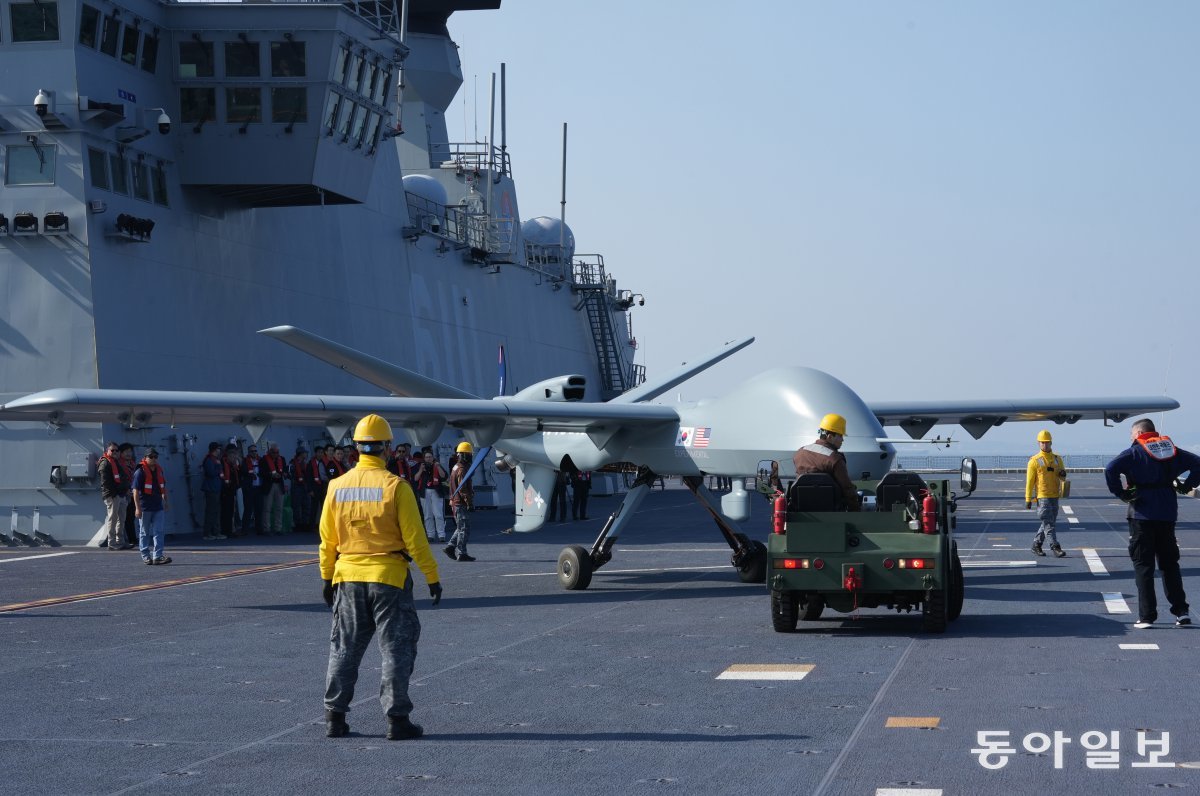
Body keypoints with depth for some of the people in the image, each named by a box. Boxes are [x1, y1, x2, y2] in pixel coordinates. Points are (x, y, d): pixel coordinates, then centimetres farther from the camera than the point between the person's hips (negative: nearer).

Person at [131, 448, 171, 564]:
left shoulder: (159, 470, 10)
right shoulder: (140, 472, -10)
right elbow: (135, 490, -14)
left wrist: (166, 501, 25)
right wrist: (137, 508, -20)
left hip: (158, 507, 5)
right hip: (145, 508, -5)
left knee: (158, 532, -2)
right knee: (144, 532, 6)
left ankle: (158, 556, -5)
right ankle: (145, 556, 14)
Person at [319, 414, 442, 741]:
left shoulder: (337, 487, 1)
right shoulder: (396, 487, -11)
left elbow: (327, 540, 7)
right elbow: (414, 539, -11)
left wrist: (327, 578, 18)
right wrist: (432, 577, -2)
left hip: (348, 579, 4)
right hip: (388, 579, -4)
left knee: (344, 649, 13)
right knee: (396, 649, 3)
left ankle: (334, 717, 15)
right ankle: (397, 719, 1)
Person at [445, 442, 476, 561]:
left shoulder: (456, 467, 16)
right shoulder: (462, 469, -16)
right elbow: (462, 489, -22)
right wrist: (469, 502, -19)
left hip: (455, 502, 10)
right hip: (461, 504, -10)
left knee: (460, 528, 18)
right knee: (464, 529, -5)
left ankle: (450, 547, 14)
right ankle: (461, 553, -3)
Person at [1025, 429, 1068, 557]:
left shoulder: (1057, 459, 11)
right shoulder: (1034, 461, -3)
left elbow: (1063, 478, 17)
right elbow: (1029, 481, -4)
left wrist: (1063, 474, -9)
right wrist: (1028, 500, -7)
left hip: (1055, 496, 6)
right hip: (1042, 497, -6)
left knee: (1049, 522, 11)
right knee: (1048, 523, -11)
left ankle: (1036, 545, 23)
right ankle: (1056, 548, -15)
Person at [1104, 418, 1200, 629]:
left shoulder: (1134, 452, -6)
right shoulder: (1171, 450, 10)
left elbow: (1111, 469, -22)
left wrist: (1121, 493, -13)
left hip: (1142, 513, -5)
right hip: (1167, 513, 5)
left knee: (1143, 565, 1)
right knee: (1170, 563, 15)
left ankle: (1147, 616, -3)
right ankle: (1181, 611, 12)